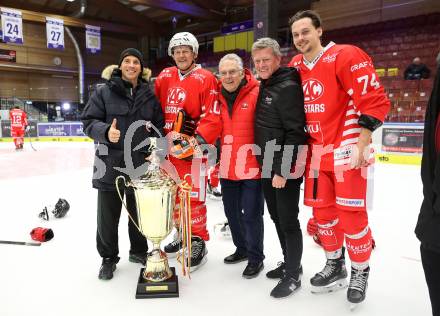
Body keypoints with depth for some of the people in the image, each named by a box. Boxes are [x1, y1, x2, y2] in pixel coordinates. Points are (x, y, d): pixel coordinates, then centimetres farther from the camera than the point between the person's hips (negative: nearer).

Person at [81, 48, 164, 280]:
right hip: (110, 162, -2)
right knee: (108, 213, 7)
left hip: (141, 163, 3)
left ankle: (138, 250, 35)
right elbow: (88, 121, -2)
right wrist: (105, 131, -22)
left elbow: (159, 126, 11)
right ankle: (108, 257, 26)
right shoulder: (104, 91, 0)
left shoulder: (149, 95, 8)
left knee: (140, 211, 14)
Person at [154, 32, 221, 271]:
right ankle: (181, 234, 34)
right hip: (168, 147, 7)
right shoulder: (164, 77, 11)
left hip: (192, 148, -6)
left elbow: (213, 116, -13)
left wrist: (198, 140, -23)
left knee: (193, 197, -4)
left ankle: (198, 243, 11)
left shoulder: (205, 79, -7)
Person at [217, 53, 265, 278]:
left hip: (252, 166, -6)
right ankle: (241, 248, 38)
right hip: (227, 167, 6)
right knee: (231, 210, 17)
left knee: (251, 213, 1)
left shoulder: (257, 93, -10)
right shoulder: (218, 96, 7)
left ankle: (255, 257, 22)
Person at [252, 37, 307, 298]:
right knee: (277, 217, 18)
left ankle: (293, 276, 18)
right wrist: (267, 166, 15)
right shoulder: (264, 87, 13)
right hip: (268, 168, 9)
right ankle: (290, 263, 35)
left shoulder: (288, 88, -15)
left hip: (286, 170, -9)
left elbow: (295, 133, -21)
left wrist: (283, 170, -21)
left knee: (288, 221, 1)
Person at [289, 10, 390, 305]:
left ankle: (361, 272, 20)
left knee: (351, 214, -2)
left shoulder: (346, 56, -12)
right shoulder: (294, 67, 8)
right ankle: (335, 266, 31)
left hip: (347, 149, -6)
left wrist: (360, 145, -18)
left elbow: (375, 101, -15)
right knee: (322, 211, 12)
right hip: (316, 151, 6)